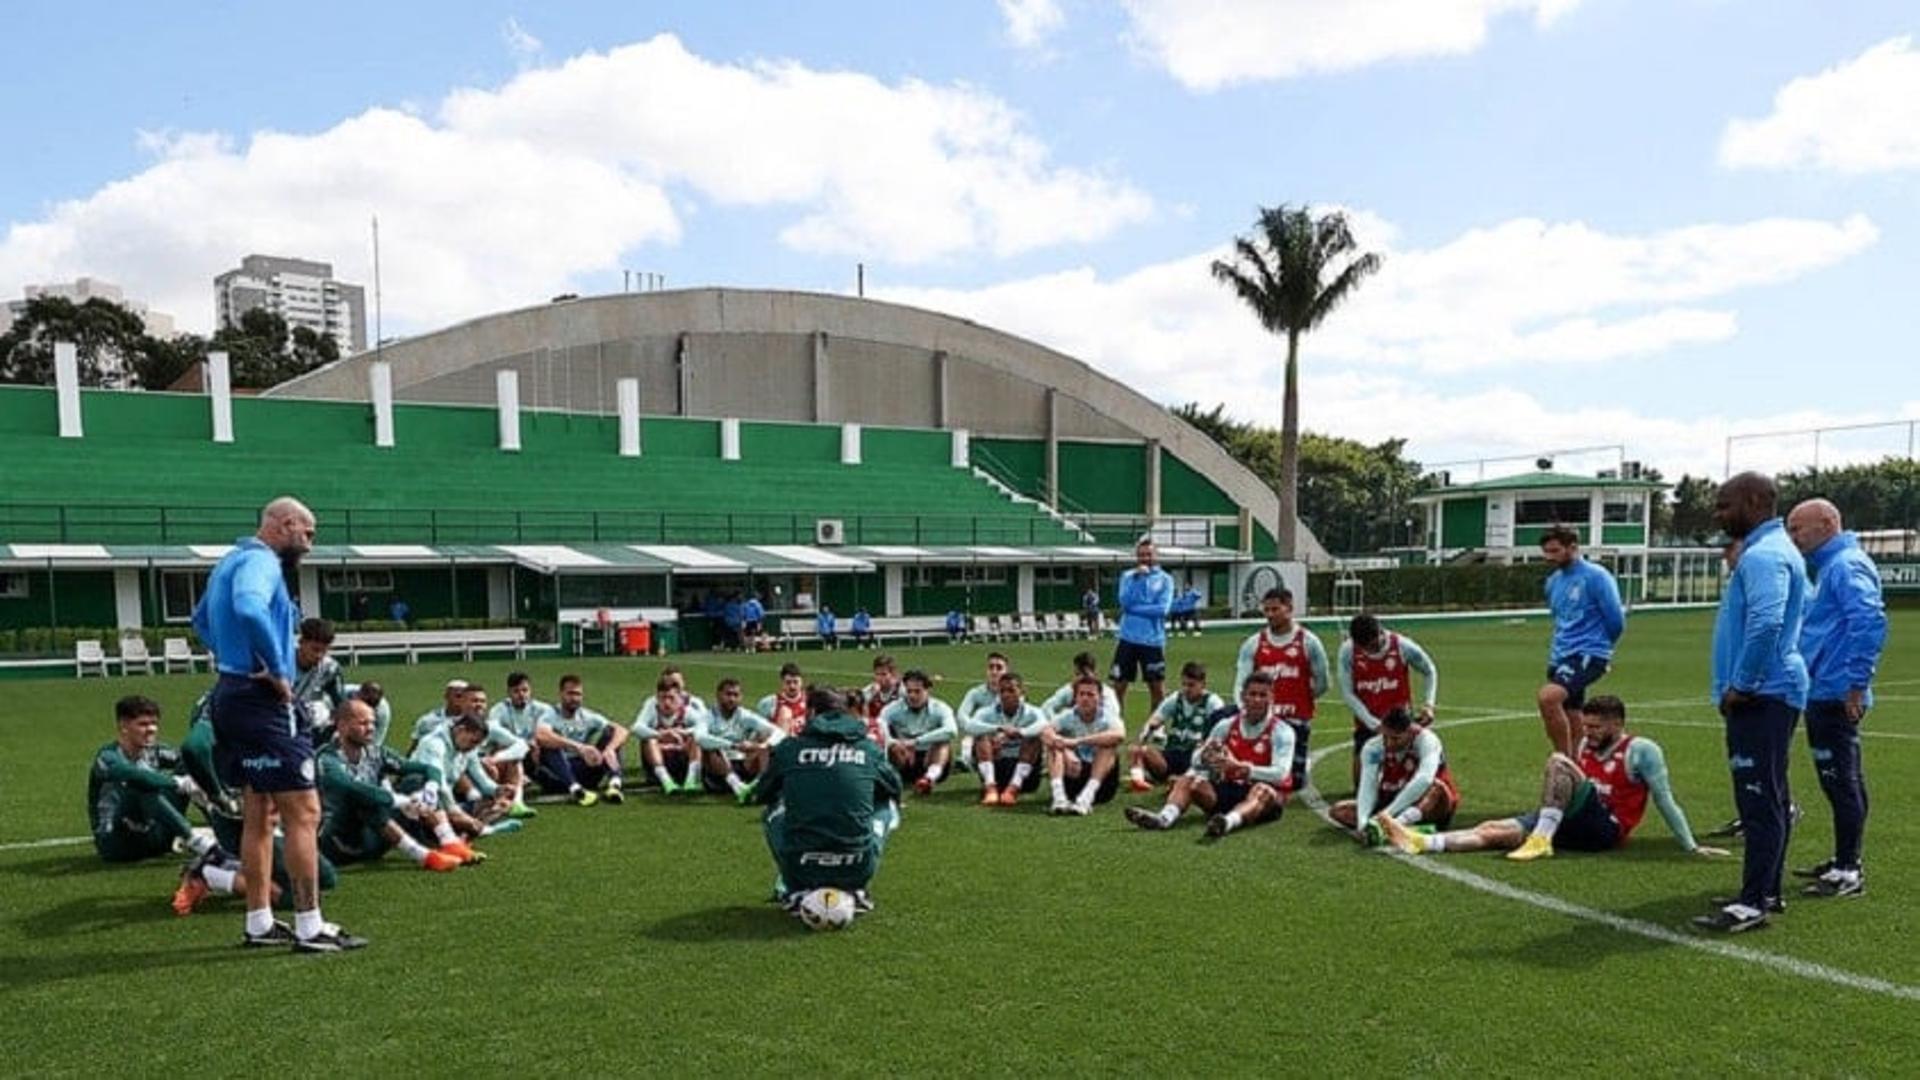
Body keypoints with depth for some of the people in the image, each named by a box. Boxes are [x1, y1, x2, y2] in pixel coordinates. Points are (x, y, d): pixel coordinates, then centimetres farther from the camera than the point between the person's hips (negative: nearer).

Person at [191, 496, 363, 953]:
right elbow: (249, 609, -35)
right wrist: (277, 669, -25)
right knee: (303, 812, -7)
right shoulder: (260, 561, -13)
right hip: (261, 702, -11)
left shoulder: (232, 561, 19)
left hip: (232, 693, 11)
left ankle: (260, 923, 22)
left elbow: (201, 618, 34)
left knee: (258, 814, 16)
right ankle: (310, 927, -5)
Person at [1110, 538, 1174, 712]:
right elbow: (1125, 601, -8)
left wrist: (1134, 608, -9)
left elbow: (1162, 608, -9)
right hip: (1128, 638, 1)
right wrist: (1137, 578, -13)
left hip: (1153, 640, -1)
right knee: (1119, 684, 3)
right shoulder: (1127, 576, 8)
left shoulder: (1165, 579, 3)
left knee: (1157, 686, 4)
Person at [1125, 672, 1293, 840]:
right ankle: (1165, 817, -44)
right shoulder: (1226, 725, 6)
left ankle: (1229, 821, -66)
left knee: (1263, 790, -37)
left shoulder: (1281, 731, -7)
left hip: (1267, 798, -4)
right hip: (1229, 789, 4)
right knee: (1187, 780, -15)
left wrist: (1239, 767, -35)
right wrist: (1204, 757, -19)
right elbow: (1196, 761, 6)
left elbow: (1280, 774, -22)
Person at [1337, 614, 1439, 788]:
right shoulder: (1348, 650, -14)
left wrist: (1428, 704, -9)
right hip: (1366, 723, 1)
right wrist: (1373, 724, -15)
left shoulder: (1403, 646, -14)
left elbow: (1429, 671, 4)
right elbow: (1347, 693, -10)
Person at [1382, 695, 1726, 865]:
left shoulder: (1642, 750, -5)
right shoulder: (1585, 746, 15)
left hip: (1605, 829, -7)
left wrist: (1691, 847, -4)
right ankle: (1420, 842, -27)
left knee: (1558, 760, -26)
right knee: (1496, 830, -13)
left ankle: (1542, 838, -29)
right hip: (1575, 823, 7)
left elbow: (1665, 802, -3)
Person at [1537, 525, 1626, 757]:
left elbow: (1616, 621, -7)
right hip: (1561, 657, 8)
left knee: (1547, 696, -29)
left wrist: (1598, 644, 7)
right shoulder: (1554, 581, 13)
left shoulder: (1595, 576, -9)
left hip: (1588, 656, -8)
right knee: (1571, 725, 12)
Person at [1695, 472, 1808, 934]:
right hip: (1772, 692, 11)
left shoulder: (1762, 555, -16)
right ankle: (1768, 890, 24)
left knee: (1759, 800, -9)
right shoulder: (1778, 550, 17)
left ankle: (1753, 903, -6)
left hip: (1760, 697, -11)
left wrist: (1740, 685, -19)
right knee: (1767, 796, 16)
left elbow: (1766, 624, -28)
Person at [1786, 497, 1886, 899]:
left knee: (1841, 781, -5)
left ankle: (1848, 873, 0)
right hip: (1824, 694, 10)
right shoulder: (1829, 566, 17)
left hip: (1835, 696, -10)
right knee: (1841, 782, 16)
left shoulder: (1846, 566, -14)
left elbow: (1871, 621, -26)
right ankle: (1845, 861, 26)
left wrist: (1856, 683, -24)